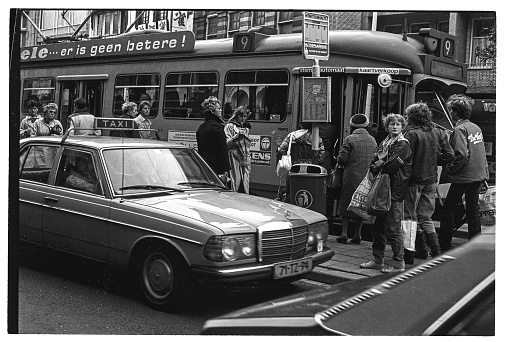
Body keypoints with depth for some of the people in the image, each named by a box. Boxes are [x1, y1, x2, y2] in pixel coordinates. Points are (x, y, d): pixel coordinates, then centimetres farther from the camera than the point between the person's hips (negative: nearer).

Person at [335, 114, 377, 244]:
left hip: (351, 176, -4)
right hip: (367, 177, 4)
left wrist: (339, 163, 8)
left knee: (346, 204, 5)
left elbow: (342, 157, -13)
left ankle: (344, 233, 3)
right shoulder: (373, 140, 7)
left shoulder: (349, 139, -8)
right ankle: (357, 235, 12)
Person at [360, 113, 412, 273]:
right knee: (378, 226, 11)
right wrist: (376, 167, -8)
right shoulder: (384, 143, 17)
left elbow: (392, 165, -15)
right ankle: (377, 260, 22)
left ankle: (399, 263, 4)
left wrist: (378, 167, -1)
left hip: (395, 190, -8)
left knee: (393, 228, -5)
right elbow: (374, 162, 13)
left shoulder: (403, 144, -6)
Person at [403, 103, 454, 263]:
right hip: (431, 179, 7)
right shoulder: (439, 132, 4)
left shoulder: (412, 134, -15)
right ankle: (435, 250, 12)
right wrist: (433, 162, 11)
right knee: (426, 217, 16)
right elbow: (449, 155, 2)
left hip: (414, 179, -6)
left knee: (411, 216, 5)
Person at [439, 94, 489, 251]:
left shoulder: (460, 129, -14)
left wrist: (450, 170, -12)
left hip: (463, 176, -8)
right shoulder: (476, 128, 10)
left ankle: (444, 246, 5)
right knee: (473, 209, 12)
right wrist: (484, 172, 20)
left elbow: (462, 155, -23)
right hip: (478, 175, 8)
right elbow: (481, 153, 15)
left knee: (448, 209, 2)